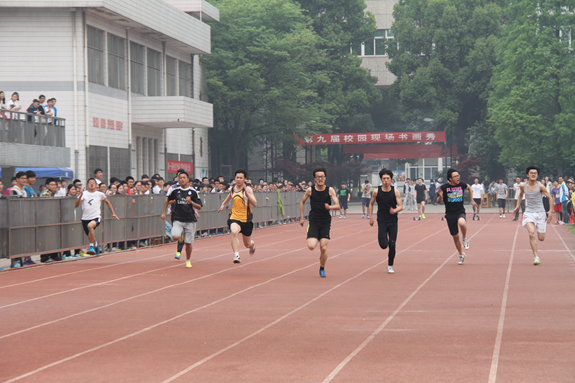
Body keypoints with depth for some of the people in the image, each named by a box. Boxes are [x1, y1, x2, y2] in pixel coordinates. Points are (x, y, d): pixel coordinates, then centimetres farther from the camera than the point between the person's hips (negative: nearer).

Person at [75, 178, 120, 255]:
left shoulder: (100, 194, 6)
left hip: (96, 217, -2)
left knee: (90, 225, -36)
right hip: (85, 218, 2)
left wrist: (113, 213, 20)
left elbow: (107, 202, 23)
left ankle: (92, 246, -27)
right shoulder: (84, 194, 3)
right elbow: (77, 205, -10)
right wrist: (81, 195, -24)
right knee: (91, 238, 11)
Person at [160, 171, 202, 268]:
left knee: (188, 243, 3)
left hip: (190, 220, 0)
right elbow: (167, 200, 18)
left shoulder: (193, 191, -1)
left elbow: (199, 207, -1)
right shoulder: (174, 190, 0)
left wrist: (191, 202, -18)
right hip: (177, 219, 0)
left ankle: (188, 260, 27)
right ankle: (181, 234, 14)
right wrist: (164, 212, 19)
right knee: (175, 237, -23)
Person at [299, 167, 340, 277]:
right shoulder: (310, 190, -1)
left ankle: (322, 269, 16)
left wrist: (330, 207, -26)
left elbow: (337, 206, -5)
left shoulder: (330, 190, -2)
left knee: (323, 248, -6)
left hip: (325, 222, 0)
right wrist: (301, 217, 12)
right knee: (311, 246, -17)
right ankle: (315, 239, 21)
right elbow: (302, 202, 14)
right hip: (313, 222, 0)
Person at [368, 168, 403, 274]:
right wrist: (371, 217, 9)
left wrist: (395, 210, -26)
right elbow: (371, 204, 14)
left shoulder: (395, 191, -2)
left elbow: (400, 206, -4)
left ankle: (390, 266, 12)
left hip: (393, 221, 0)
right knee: (383, 245, -12)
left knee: (392, 245, -4)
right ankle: (385, 240, 27)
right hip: (382, 221, 0)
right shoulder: (376, 192, -1)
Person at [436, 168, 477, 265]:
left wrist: (472, 200, 21)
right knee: (455, 236, 8)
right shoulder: (444, 187, -9)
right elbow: (438, 202, -4)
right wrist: (440, 196, -26)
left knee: (461, 223, -36)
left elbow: (469, 187, 21)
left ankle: (465, 239, -9)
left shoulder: (461, 184, -3)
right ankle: (461, 255, 30)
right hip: (450, 214, 0)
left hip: (460, 212, 0)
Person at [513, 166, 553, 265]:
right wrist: (517, 206, 14)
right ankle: (536, 256, -17)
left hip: (540, 213, -1)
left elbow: (549, 198, 1)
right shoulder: (523, 186, 1)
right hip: (529, 213, 1)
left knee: (541, 238, 1)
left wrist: (550, 211, -6)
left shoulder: (541, 186, -7)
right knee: (531, 233, -22)